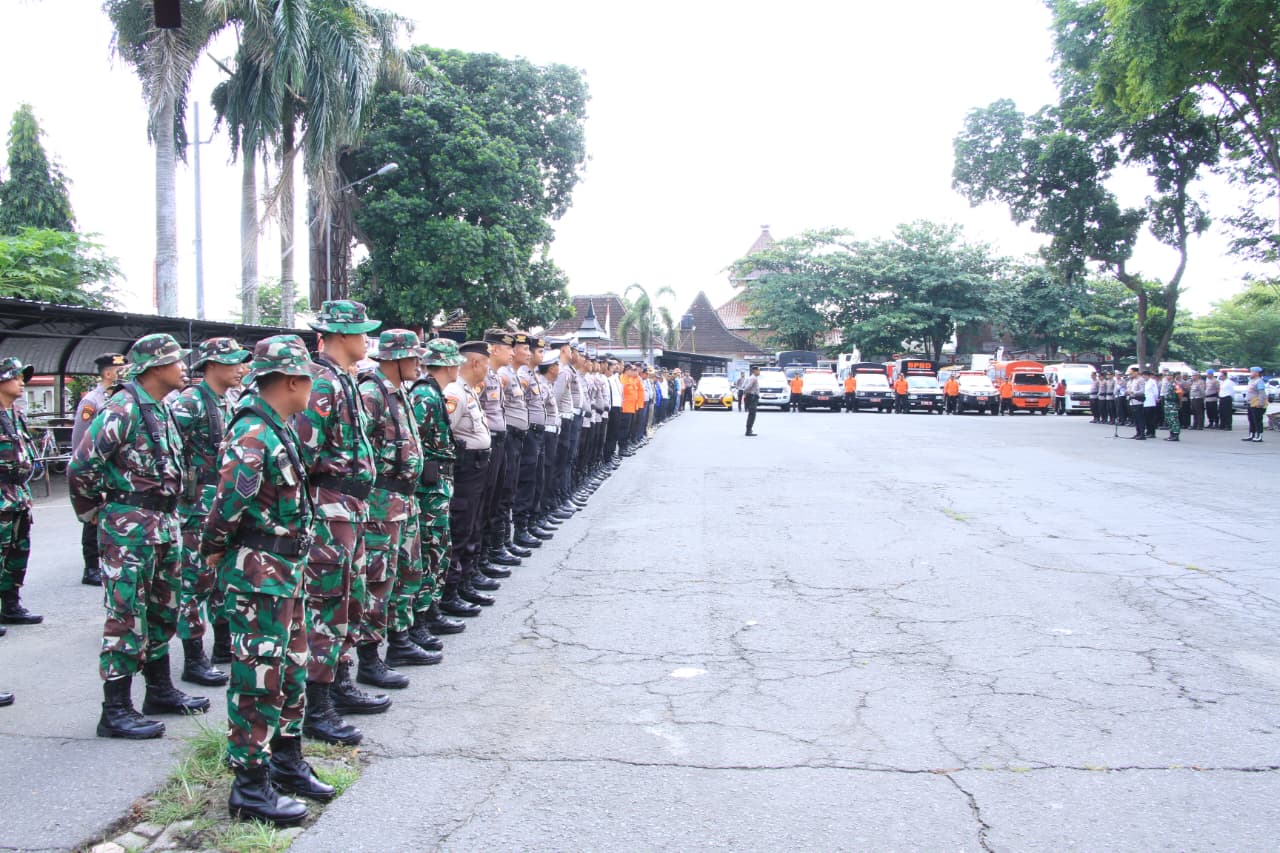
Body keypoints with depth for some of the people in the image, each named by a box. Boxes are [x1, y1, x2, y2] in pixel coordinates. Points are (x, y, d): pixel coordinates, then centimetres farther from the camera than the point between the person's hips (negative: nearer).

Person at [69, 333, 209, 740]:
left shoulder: (163, 409, 13)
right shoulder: (122, 409, -16)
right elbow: (81, 465, -18)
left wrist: (169, 517, 17)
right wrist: (92, 511, -7)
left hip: (166, 523, 9)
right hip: (130, 528, -9)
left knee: (164, 610, 16)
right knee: (128, 616, -4)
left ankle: (160, 691, 29)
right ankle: (115, 710, 4)